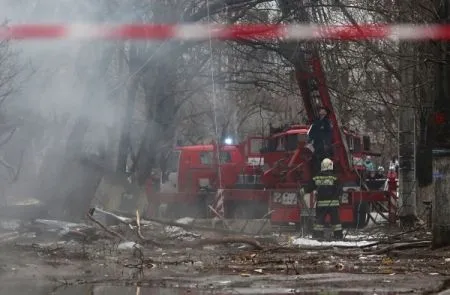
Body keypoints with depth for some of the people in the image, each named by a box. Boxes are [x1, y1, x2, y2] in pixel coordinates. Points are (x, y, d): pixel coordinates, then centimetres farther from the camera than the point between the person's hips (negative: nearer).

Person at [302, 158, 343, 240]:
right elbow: (339, 190, -9)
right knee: (335, 219, 4)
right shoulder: (334, 178, -9)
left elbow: (309, 187, 11)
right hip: (333, 202, -2)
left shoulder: (316, 178, 1)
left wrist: (303, 191, 25)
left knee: (319, 218, 9)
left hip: (321, 203, 2)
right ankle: (338, 234, 4)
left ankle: (317, 233, 9)